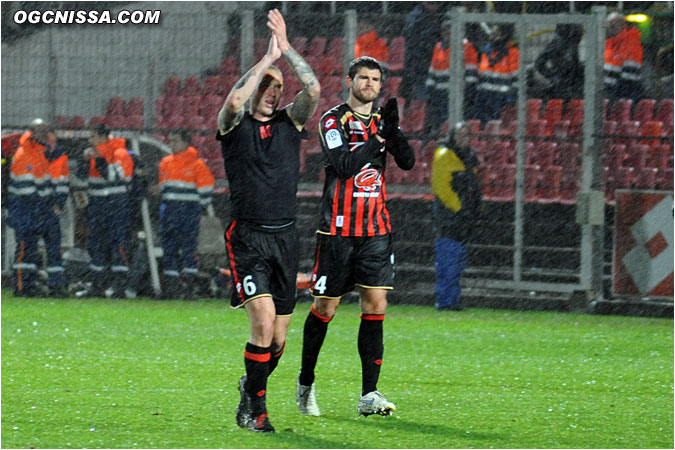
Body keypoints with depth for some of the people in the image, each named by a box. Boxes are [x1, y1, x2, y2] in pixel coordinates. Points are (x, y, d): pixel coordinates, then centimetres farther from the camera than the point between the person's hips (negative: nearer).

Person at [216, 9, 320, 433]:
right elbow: (234, 101, -21)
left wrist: (286, 47, -8)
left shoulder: (290, 123, 10)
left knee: (278, 338, 5)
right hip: (248, 238, -4)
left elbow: (314, 89, -6)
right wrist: (268, 58, -16)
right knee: (264, 322, -19)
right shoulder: (234, 126, 2)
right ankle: (255, 408, -6)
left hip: (286, 238, 4)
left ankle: (252, 388, 33)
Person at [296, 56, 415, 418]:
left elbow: (407, 162, -2)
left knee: (375, 304, -6)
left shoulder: (381, 122, 11)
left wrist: (393, 131, -17)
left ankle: (369, 394, -7)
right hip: (337, 230, -4)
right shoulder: (333, 120, -4)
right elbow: (345, 166, -17)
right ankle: (306, 382, 21)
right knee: (325, 308, 2)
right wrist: (378, 136, -18)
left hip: (376, 229, 4)